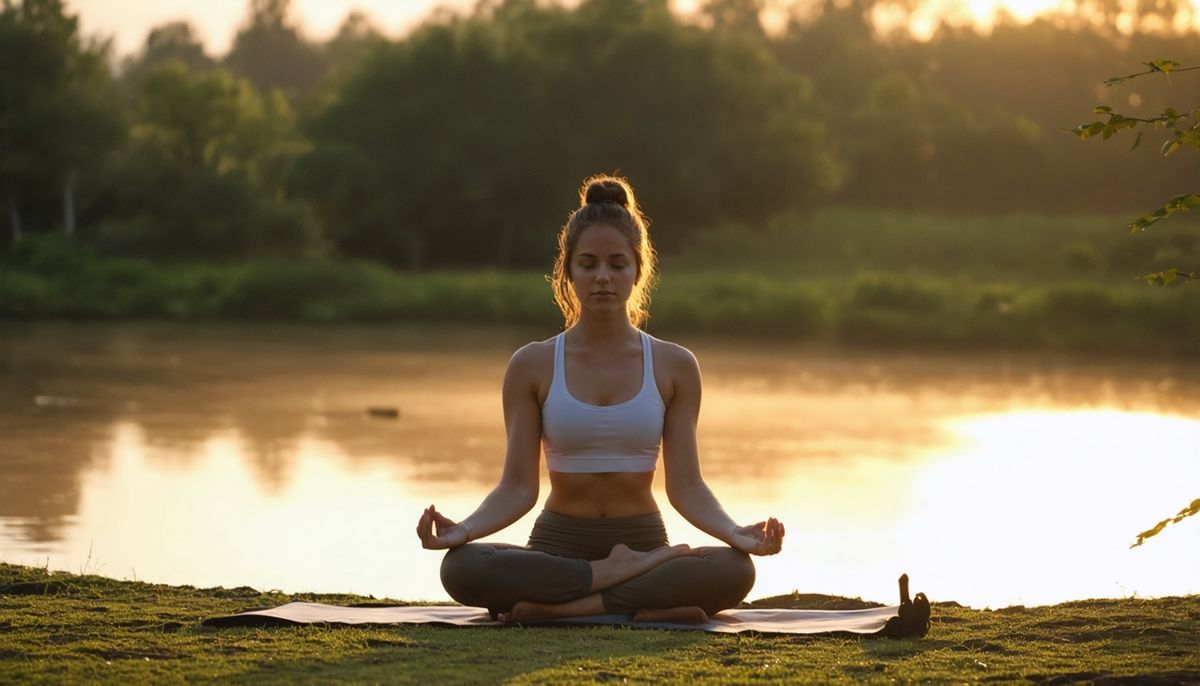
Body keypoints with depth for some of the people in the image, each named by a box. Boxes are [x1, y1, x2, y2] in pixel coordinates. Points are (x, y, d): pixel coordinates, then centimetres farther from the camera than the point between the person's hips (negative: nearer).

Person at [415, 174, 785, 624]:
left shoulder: (674, 367, 5)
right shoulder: (532, 366, 3)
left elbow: (686, 486, 0)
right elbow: (518, 486, -2)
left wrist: (736, 533, -20)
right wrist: (462, 529, -21)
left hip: (644, 542, 0)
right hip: (558, 547, 0)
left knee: (734, 570, -34)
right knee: (462, 566, -35)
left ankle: (558, 607, -29)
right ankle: (643, 605, -25)